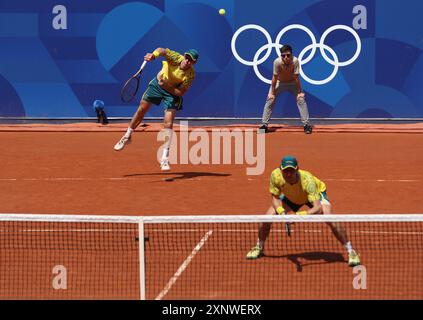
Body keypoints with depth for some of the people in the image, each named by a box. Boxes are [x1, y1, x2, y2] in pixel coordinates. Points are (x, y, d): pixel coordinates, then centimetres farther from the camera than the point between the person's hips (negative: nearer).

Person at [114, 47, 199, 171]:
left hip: (172, 92, -2)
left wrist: (167, 86, -35)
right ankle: (127, 136, 33)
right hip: (158, 83, 2)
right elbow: (162, 51, -43)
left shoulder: (190, 75, -26)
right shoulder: (176, 58, -26)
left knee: (168, 123, -14)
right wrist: (154, 54, -64)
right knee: (142, 109, 9)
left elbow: (180, 93, -23)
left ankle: (165, 158, -9)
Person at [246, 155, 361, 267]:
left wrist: (301, 215, -66)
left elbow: (318, 208, -49)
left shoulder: (307, 180, -44)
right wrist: (280, 210, -37)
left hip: (316, 193, -3)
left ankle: (351, 251, -8)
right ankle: (259, 248, 21)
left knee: (331, 220, -27)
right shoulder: (276, 176, -34)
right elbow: (275, 198, -16)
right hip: (291, 197, 4)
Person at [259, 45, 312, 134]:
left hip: (293, 82, 0)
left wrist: (299, 92, -20)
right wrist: (272, 93, -18)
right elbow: (275, 77, -24)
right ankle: (264, 124, -2)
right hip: (279, 82, 0)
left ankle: (306, 124, -6)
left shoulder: (295, 61, -33)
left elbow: (296, 77, -26)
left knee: (301, 99, -14)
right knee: (270, 99, -11)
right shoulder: (277, 62, -33)